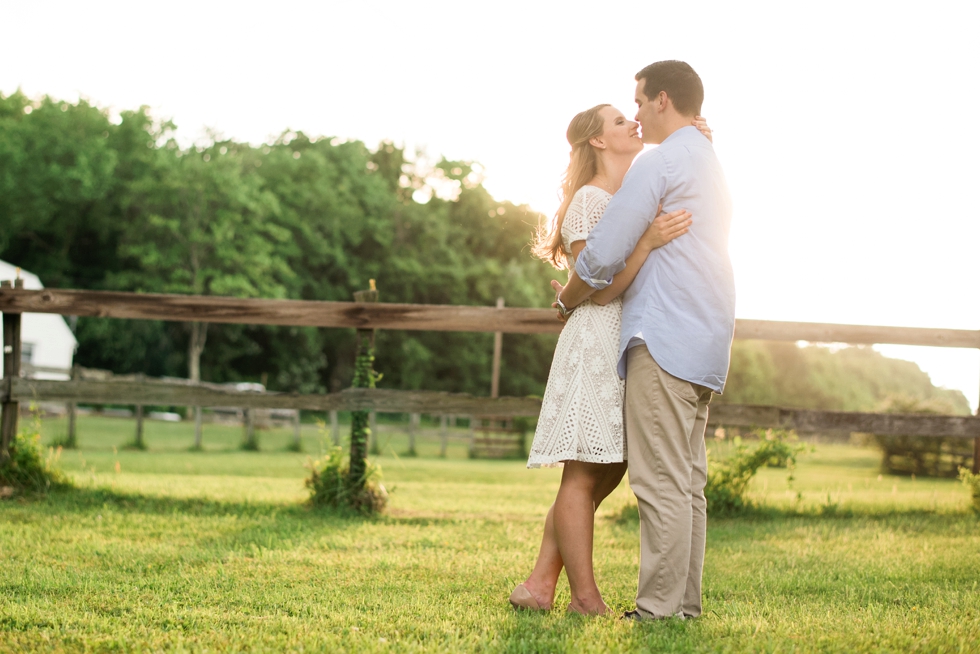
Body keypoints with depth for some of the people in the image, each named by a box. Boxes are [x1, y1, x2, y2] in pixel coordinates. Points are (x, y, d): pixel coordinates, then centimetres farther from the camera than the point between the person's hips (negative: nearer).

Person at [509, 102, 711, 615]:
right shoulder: (589, 201, -8)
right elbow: (599, 289, -13)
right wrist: (649, 242, -23)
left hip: (632, 347, 9)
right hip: (598, 341, -9)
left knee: (602, 475, 8)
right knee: (584, 474, -5)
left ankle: (541, 584, 11)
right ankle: (585, 598, -3)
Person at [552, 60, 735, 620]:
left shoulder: (660, 162, -7)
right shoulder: (713, 167, 24)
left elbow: (604, 255, -10)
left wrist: (568, 298, 8)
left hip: (666, 337, -10)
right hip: (707, 340, 10)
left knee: (662, 480, -9)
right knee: (688, 479, 10)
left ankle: (661, 608, -9)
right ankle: (687, 602, 12)